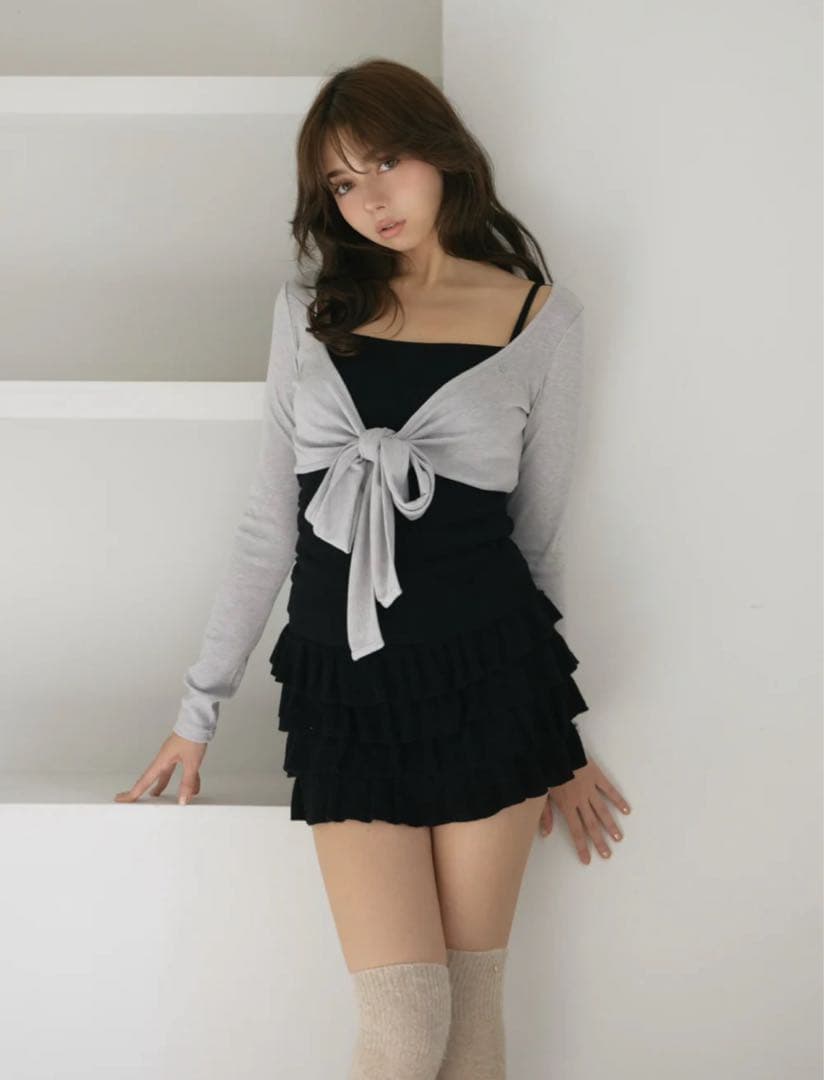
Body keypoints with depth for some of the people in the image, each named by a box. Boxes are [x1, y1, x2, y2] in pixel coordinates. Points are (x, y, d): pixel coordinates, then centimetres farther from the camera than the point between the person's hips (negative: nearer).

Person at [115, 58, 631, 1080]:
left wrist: (557, 740, 13)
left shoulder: (543, 316, 3)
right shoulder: (308, 309, 9)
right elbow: (268, 524, 11)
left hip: (489, 669, -1)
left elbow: (540, 534, 9)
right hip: (342, 679, 1)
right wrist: (198, 709, 11)